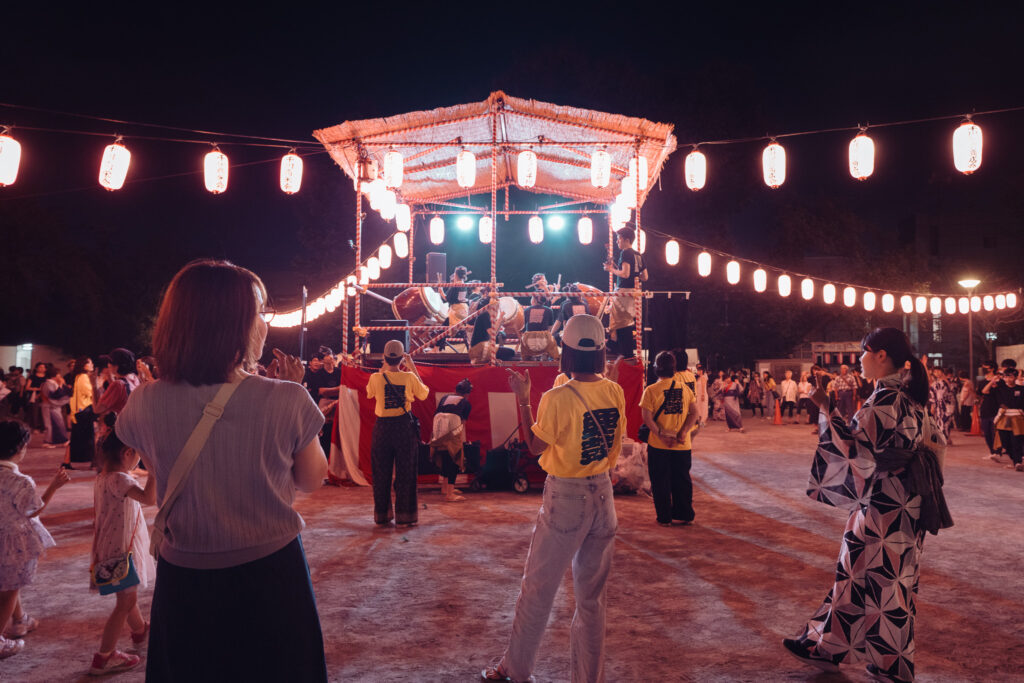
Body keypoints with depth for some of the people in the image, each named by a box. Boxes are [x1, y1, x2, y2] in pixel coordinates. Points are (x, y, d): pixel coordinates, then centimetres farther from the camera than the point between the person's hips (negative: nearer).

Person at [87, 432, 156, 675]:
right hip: (120, 551, -10)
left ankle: (140, 632, 47)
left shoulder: (103, 477, 5)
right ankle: (104, 657, 7)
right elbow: (148, 498, -41)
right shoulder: (119, 479, -26)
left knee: (128, 595, 27)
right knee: (126, 602, 0)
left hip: (121, 547, 10)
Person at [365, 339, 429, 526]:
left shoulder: (376, 378, -6)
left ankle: (382, 516, 17)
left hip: (382, 428, 1)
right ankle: (405, 516, 8)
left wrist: (383, 369, 18)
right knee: (405, 472, 6)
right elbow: (424, 394, 11)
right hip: (404, 427, -1)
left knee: (381, 473, 11)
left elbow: (369, 393, 17)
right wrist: (413, 368, 12)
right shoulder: (409, 377, -8)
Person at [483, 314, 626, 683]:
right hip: (602, 493, 5)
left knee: (537, 587, 10)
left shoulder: (557, 398, -18)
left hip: (564, 497, -5)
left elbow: (535, 446, -6)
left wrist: (523, 399, -1)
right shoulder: (615, 392, -2)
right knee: (592, 594, 15)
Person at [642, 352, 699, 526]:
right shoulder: (685, 388, 3)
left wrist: (661, 434, -16)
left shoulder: (651, 390, -8)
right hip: (682, 445, 3)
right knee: (682, 480, 14)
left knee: (661, 482, 8)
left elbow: (647, 417, -15)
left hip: (658, 445, -3)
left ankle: (664, 517, 13)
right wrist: (683, 433, -10)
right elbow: (694, 414, -2)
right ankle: (684, 515, 21)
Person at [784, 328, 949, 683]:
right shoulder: (909, 394, 9)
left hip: (882, 503, -9)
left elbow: (854, 445, -21)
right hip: (907, 501, 9)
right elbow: (934, 441, 15)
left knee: (865, 575, 2)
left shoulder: (884, 398, -19)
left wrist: (825, 409, -19)